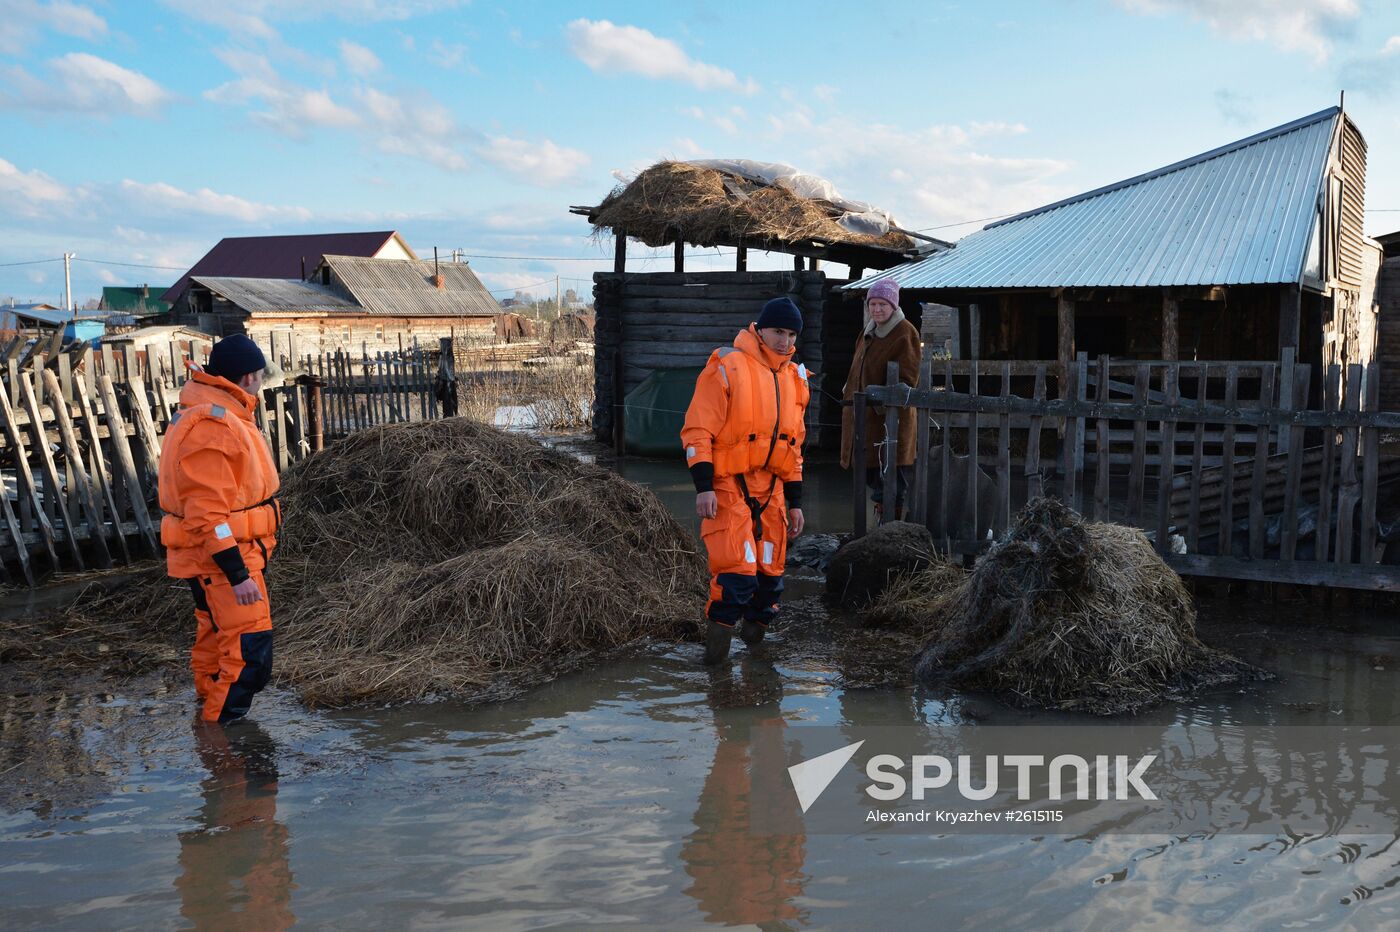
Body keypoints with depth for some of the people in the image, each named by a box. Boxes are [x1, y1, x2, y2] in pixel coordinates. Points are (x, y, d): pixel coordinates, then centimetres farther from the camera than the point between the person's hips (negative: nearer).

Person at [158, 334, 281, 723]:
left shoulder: (219, 417, 12)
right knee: (249, 652, -11)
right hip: (222, 558, -11)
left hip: (213, 558, 11)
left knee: (216, 641, 21)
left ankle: (210, 714, 34)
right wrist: (237, 574, -26)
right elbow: (207, 513, -26)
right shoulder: (211, 427, -22)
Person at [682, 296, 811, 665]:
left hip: (771, 489, 6)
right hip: (728, 486, -6)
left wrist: (795, 502, 17)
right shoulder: (726, 367, -8)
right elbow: (697, 430, -10)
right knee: (737, 571, -15)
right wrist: (703, 487, -17)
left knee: (770, 572, 8)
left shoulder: (794, 378, 14)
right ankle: (718, 634, 1)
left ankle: (754, 633, 27)